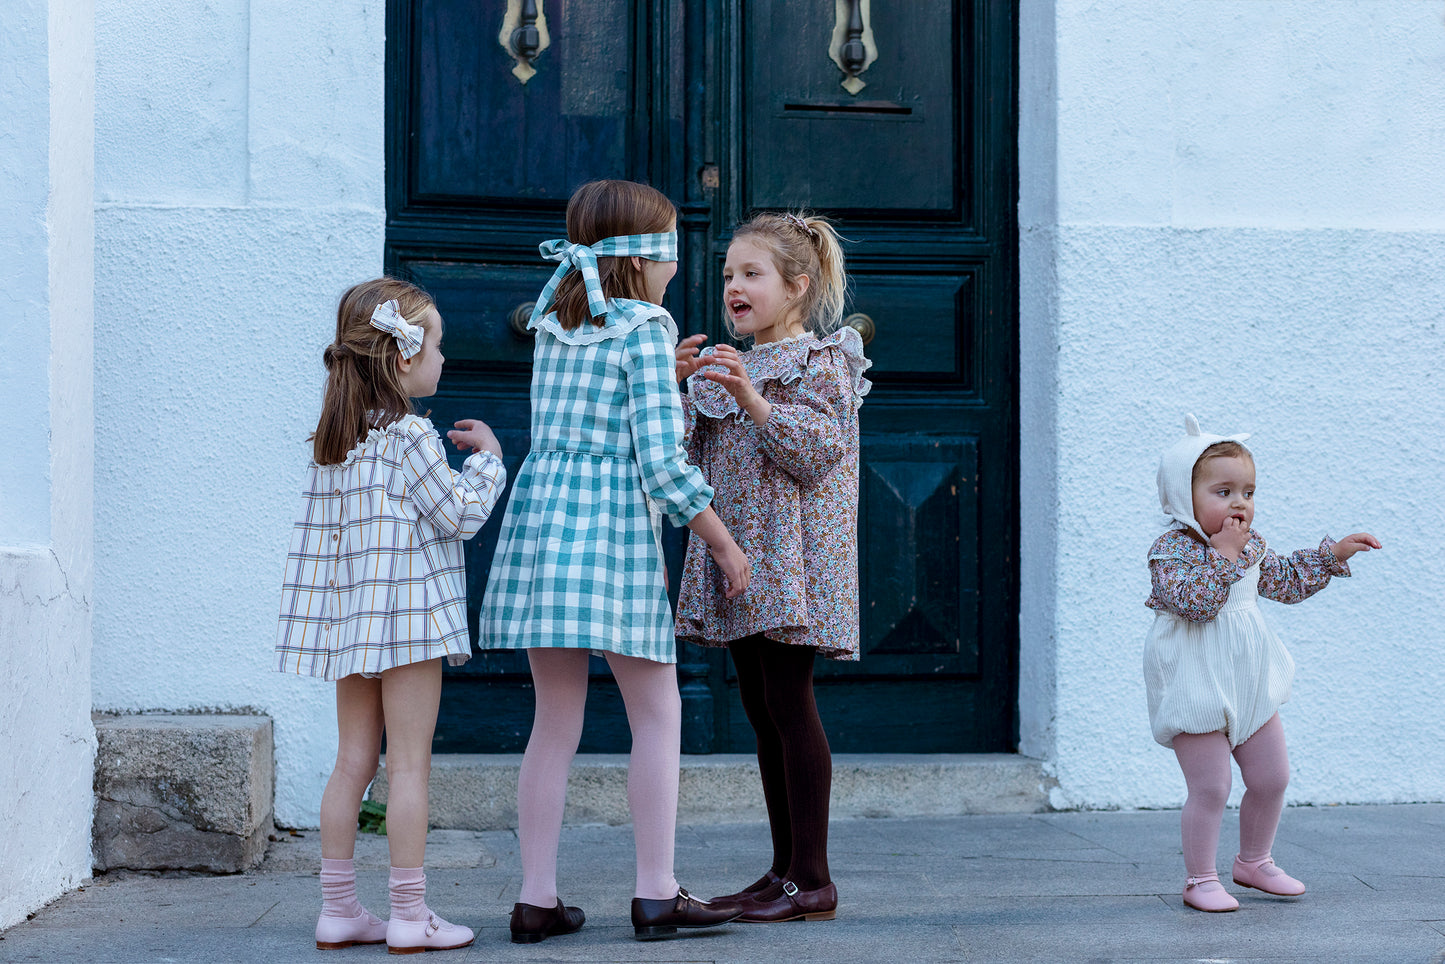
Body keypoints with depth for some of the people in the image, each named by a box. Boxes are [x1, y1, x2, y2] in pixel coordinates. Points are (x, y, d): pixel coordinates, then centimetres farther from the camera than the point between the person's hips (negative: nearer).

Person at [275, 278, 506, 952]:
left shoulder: (332, 440, 10)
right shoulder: (411, 436, -13)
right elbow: (461, 516, -10)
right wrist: (488, 456, 4)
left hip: (350, 614, 7)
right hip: (408, 612, -7)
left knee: (353, 763, 10)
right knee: (409, 766, -3)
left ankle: (338, 910, 12)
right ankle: (409, 916, 0)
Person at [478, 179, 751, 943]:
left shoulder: (552, 323, 13)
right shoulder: (645, 332, -7)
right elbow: (662, 462, -12)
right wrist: (724, 544, -3)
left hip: (540, 514, 6)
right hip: (614, 529, -6)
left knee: (555, 720, 9)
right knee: (657, 714, 6)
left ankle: (537, 898, 9)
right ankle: (656, 894, 7)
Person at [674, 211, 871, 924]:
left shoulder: (817, 360, -5)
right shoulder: (725, 367, 17)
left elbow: (818, 453, -15)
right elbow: (695, 459, 14)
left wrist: (752, 400, -23)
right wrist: (678, 390, 0)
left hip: (791, 556, -8)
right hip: (737, 555, 8)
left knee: (788, 702, -9)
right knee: (760, 707, 9)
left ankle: (812, 879, -4)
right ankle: (785, 867, 16)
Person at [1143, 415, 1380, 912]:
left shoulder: (1251, 545, 9)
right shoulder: (1171, 550, -15)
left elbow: (1286, 581, 26)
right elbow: (1192, 601, -30)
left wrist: (1333, 553, 21)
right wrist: (1223, 555, -28)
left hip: (1250, 686, 8)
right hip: (1197, 691, -8)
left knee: (1272, 779, 13)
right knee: (1210, 789, -6)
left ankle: (1254, 862, 32)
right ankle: (1200, 880, 8)